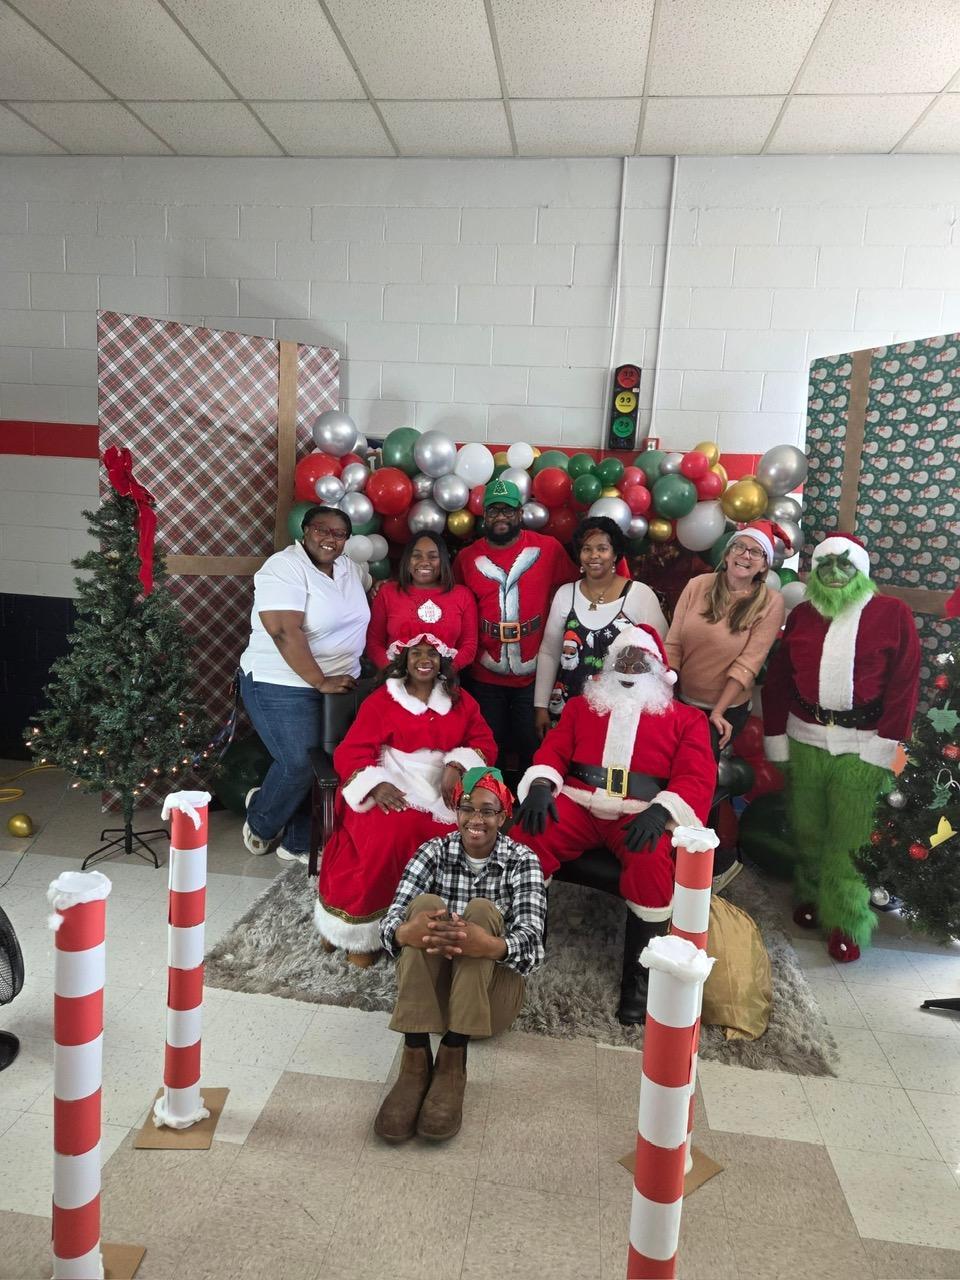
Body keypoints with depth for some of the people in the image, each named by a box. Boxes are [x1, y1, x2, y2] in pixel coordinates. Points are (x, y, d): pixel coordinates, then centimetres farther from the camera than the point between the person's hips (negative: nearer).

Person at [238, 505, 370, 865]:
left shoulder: (349, 568, 9)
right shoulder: (285, 568, -15)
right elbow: (284, 632, -24)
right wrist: (320, 681, -22)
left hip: (338, 684, 7)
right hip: (283, 686, -7)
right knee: (300, 765, -12)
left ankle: (298, 844, 23)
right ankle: (260, 822, 20)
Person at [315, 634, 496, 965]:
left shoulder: (460, 701, 17)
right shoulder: (381, 700, 7)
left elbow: (484, 742, 12)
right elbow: (352, 750, -1)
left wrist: (458, 766, -9)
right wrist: (375, 785, -21)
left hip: (440, 793, 3)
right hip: (391, 788, -3)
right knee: (394, 833, -34)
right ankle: (358, 929, -16)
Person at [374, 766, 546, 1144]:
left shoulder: (522, 861, -5)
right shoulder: (434, 851, -2)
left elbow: (531, 938, -21)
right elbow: (391, 919, -16)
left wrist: (492, 946, -45)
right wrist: (407, 932, -42)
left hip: (491, 990, -1)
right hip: (431, 986, 1)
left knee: (482, 910, -27)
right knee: (425, 904, -27)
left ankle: (452, 1061, -31)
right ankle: (415, 1059, -31)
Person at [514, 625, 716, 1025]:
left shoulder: (686, 718, 16)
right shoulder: (582, 705, 25)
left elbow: (697, 778, 2)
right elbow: (553, 749, 15)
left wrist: (659, 811, -18)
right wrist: (541, 786, -9)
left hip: (642, 813, -2)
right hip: (578, 803, 2)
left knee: (652, 864, -35)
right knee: (524, 840, -27)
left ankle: (637, 971, -14)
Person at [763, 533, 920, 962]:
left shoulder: (892, 614, 0)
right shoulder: (801, 615, 9)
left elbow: (903, 684, -4)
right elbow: (777, 681, 10)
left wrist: (884, 748, -9)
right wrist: (777, 740, 6)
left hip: (861, 745, -3)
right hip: (804, 740, 3)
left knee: (849, 839, 2)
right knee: (807, 831, 12)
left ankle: (847, 921, 15)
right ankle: (810, 897, 32)